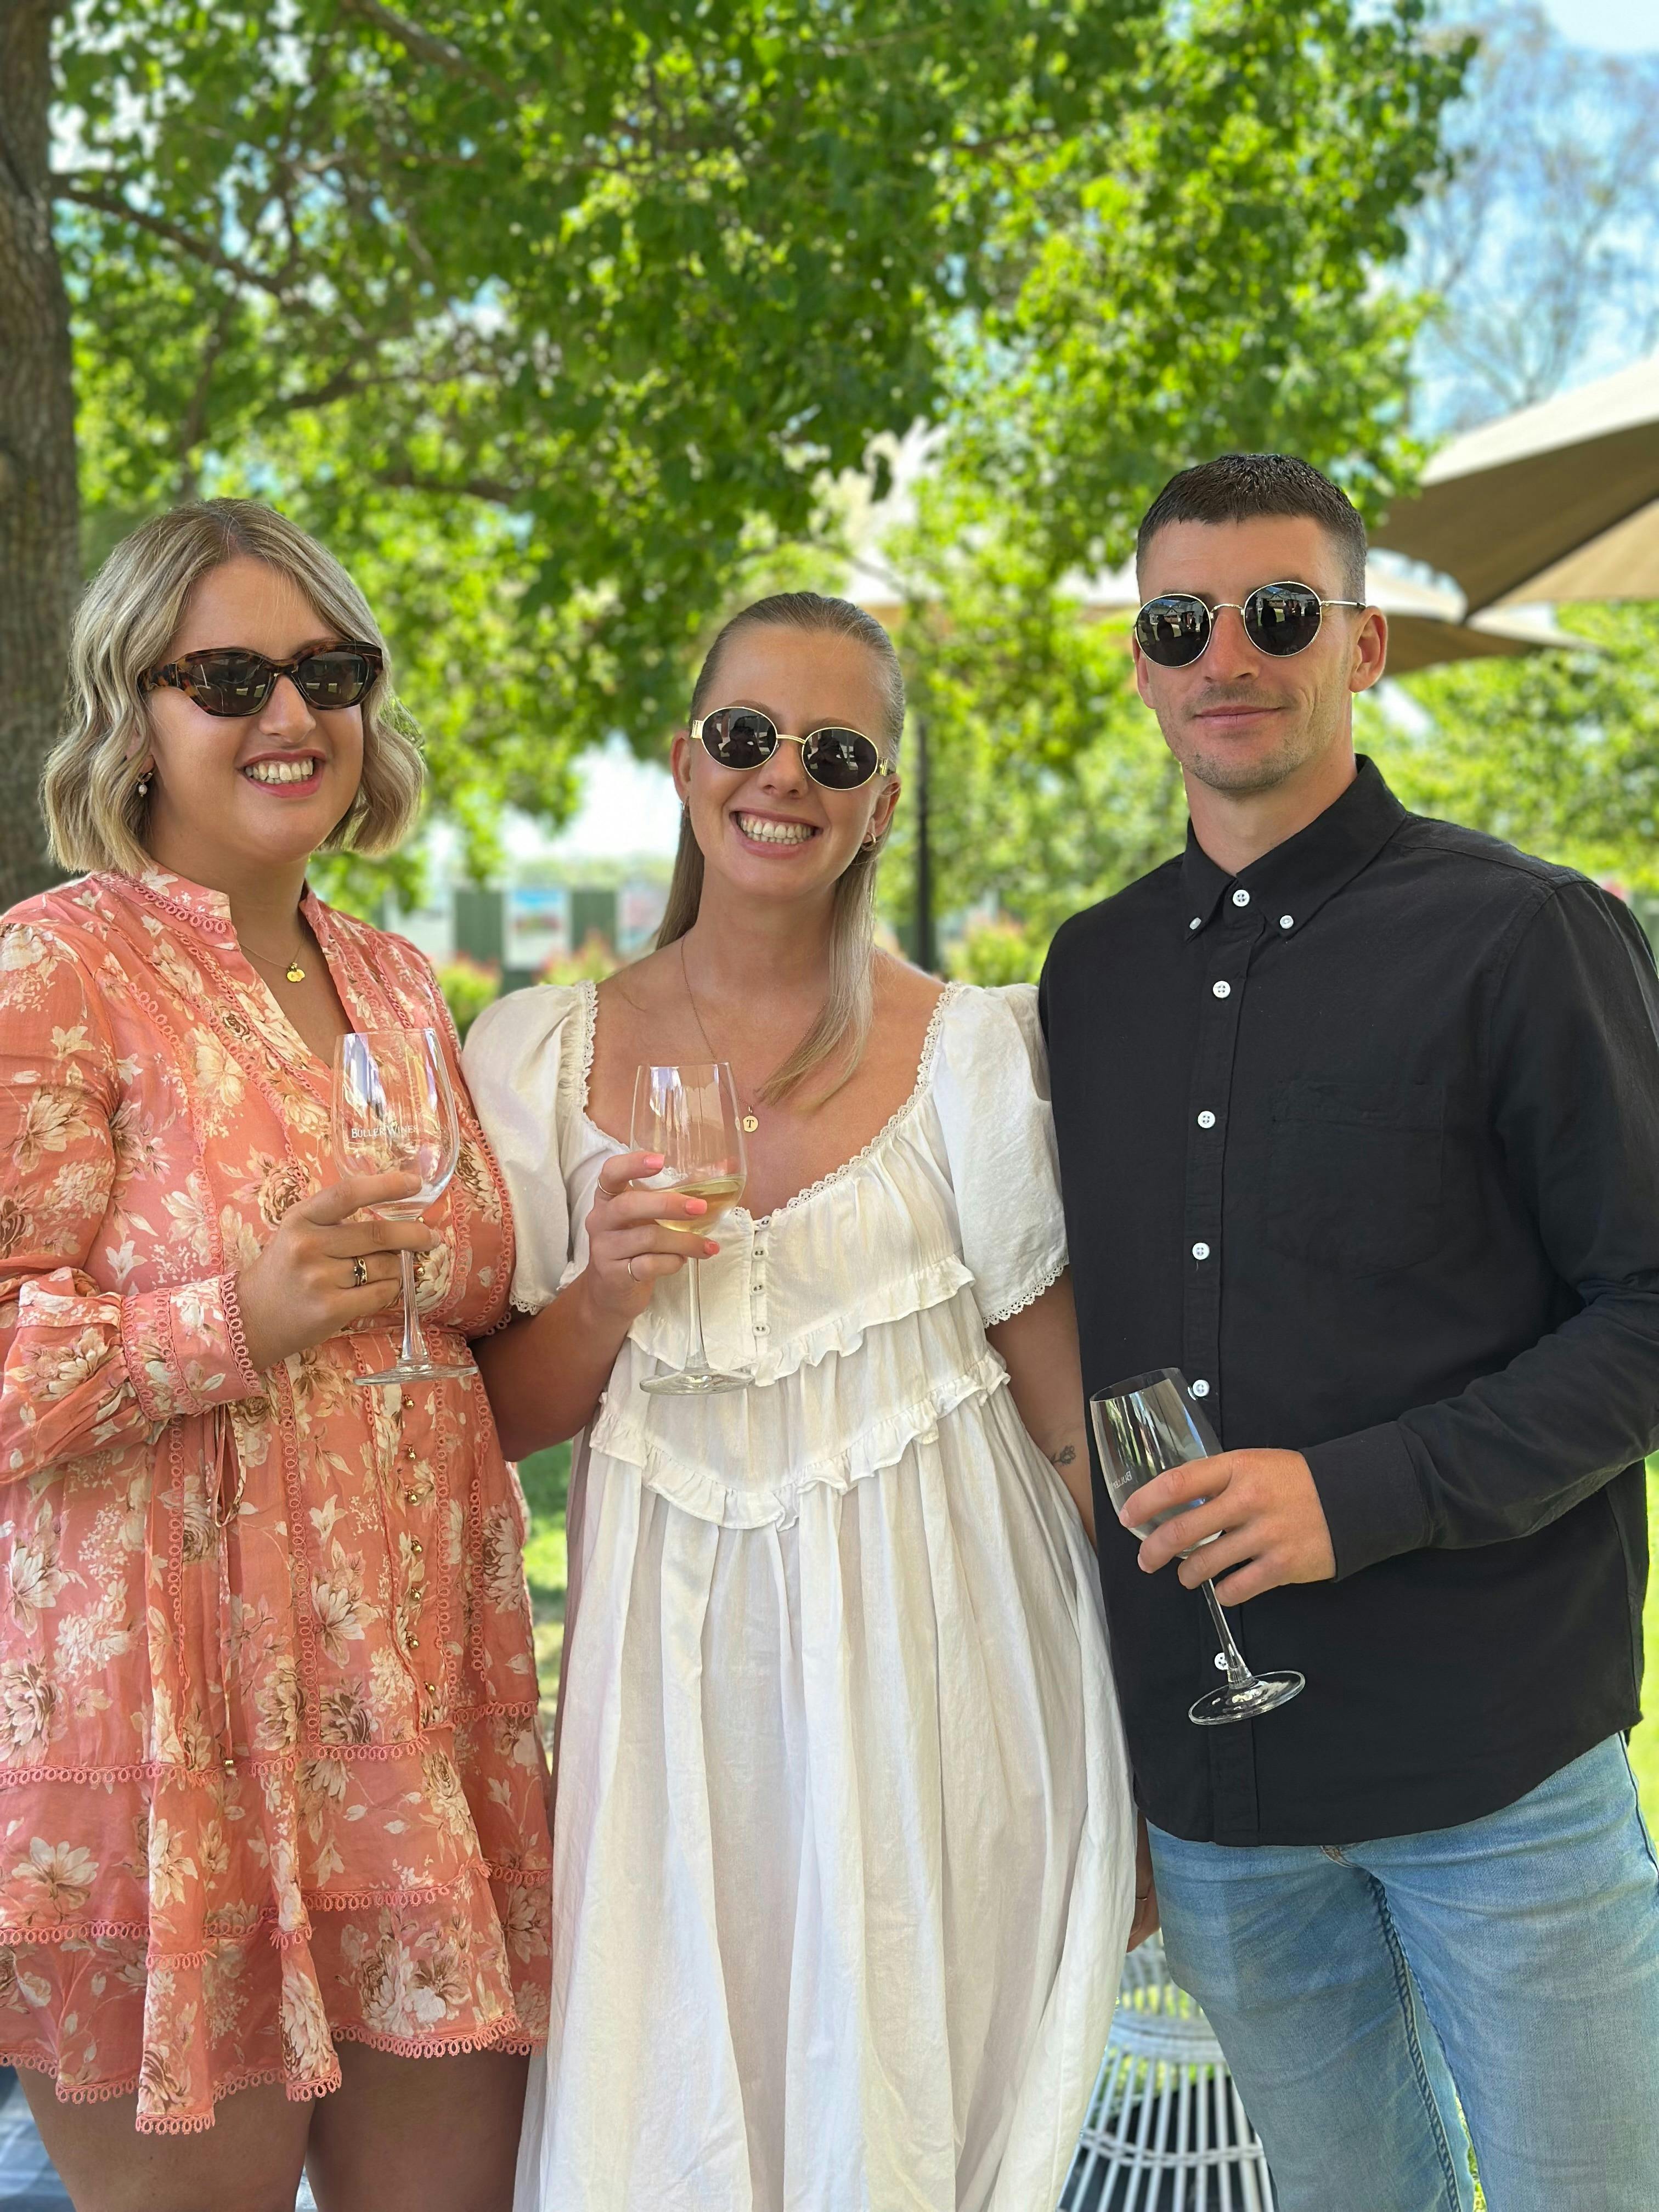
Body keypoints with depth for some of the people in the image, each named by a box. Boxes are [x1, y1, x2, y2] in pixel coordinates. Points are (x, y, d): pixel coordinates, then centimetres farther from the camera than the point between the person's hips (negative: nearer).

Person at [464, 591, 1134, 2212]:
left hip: (926, 1658, -1)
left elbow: (1075, 1422, 1)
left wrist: (1142, 1764, 0)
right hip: (671, 1670, 2)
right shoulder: (542, 1053, 4)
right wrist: (602, 1302, -13)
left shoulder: (973, 1052, -2)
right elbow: (500, 1421, 8)